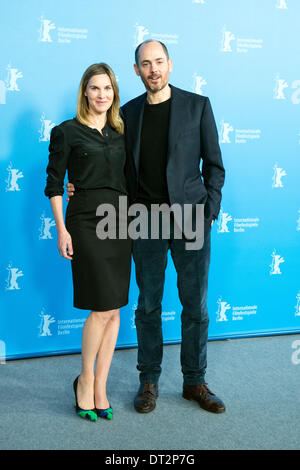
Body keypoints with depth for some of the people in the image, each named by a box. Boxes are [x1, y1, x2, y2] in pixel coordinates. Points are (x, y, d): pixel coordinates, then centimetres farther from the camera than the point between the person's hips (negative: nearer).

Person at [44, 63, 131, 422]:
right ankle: (85, 380, 12)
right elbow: (54, 184, -2)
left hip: (120, 221, 5)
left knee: (113, 309, 4)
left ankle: (100, 388, 15)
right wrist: (62, 230, -8)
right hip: (86, 220, -5)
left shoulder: (120, 133, 15)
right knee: (104, 307, -10)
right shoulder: (66, 132, 1)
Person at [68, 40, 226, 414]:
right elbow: (124, 169, 14)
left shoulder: (197, 105, 2)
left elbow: (213, 164, 3)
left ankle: (194, 383, 22)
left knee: (195, 305, 5)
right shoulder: (128, 113, 8)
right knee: (148, 305, 7)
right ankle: (149, 382, 23)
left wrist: (210, 213, -6)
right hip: (147, 221, 2)